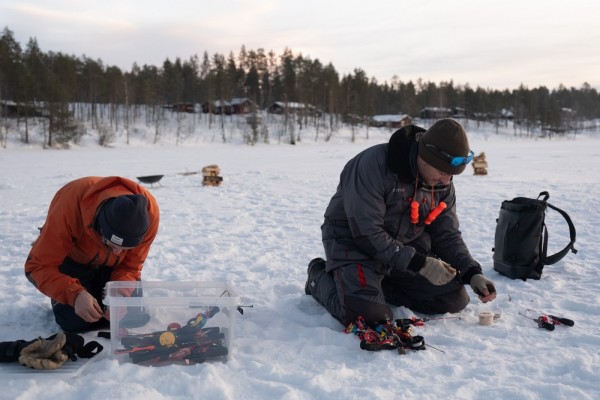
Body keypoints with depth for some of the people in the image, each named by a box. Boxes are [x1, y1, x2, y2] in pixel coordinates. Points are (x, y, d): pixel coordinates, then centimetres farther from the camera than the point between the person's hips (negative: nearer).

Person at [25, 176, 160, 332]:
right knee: (74, 322, -18)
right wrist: (75, 294, -49)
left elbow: (130, 267, -18)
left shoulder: (148, 211, -32)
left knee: (136, 316, -10)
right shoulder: (70, 204, -40)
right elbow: (38, 265, -33)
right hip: (73, 259, -2)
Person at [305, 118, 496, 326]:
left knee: (454, 299, -1)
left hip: (405, 245, 7)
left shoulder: (442, 184, -6)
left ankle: (380, 283, 12)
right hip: (354, 239, -6)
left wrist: (472, 273, -15)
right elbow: (366, 232, -30)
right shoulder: (374, 164, -28)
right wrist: (418, 263, -30)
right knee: (367, 316, -27)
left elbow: (448, 235, 1)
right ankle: (320, 276, 3)